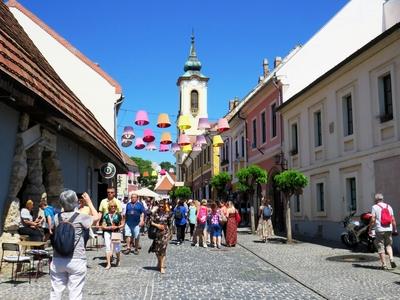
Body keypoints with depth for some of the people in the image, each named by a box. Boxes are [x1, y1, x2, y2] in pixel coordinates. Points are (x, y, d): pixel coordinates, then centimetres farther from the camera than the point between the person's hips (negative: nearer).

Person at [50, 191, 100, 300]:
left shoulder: (57, 217, 1)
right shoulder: (80, 217, -10)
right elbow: (96, 217, 6)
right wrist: (89, 202, 18)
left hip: (58, 260, 4)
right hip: (76, 260, -4)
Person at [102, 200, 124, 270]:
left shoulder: (118, 215, 1)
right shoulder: (106, 216, 4)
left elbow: (122, 224, 6)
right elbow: (103, 226, 5)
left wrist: (117, 227, -11)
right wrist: (109, 227, -12)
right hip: (107, 232, 1)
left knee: (117, 249, 6)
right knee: (108, 248, -7)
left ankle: (118, 260, 34)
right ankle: (108, 264, -4)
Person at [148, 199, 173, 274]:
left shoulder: (168, 213, -2)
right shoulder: (155, 212, -2)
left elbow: (169, 222, 9)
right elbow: (151, 222, -4)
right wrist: (157, 225, -15)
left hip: (165, 232, -2)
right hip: (157, 232, 2)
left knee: (163, 249, -5)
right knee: (157, 249, 8)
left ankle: (162, 266, 1)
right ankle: (159, 262, 36)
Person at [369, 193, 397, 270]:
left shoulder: (375, 207, -4)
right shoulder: (389, 206, 9)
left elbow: (373, 220, -10)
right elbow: (393, 219, 8)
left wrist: (370, 229, -3)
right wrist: (395, 229, 15)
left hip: (379, 230, -4)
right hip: (388, 230, 4)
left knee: (381, 247, 3)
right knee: (388, 245, 17)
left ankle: (384, 265, 4)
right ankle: (391, 259, -3)